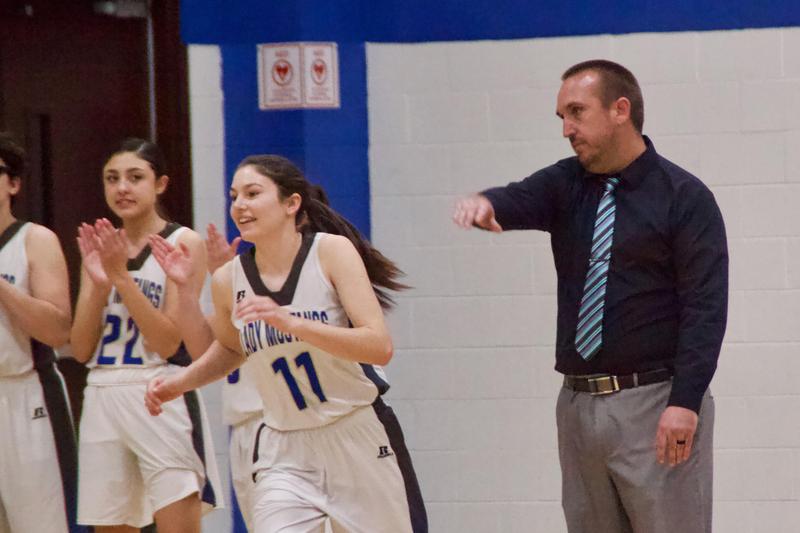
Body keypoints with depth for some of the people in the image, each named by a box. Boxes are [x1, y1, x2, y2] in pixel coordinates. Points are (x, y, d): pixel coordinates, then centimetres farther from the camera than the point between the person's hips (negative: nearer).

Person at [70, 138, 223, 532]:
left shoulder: (184, 244, -3)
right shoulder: (98, 248, 13)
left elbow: (167, 341, -12)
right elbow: (81, 349, 6)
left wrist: (122, 276, -18)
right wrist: (99, 283, -8)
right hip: (103, 401, 6)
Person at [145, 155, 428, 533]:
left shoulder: (333, 250, -12)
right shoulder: (229, 280, -2)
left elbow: (380, 347, -22)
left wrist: (291, 322, -33)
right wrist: (178, 384, 4)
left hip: (360, 440, -2)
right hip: (284, 452, 2)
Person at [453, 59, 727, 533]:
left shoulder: (684, 197, -3)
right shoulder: (567, 185, 12)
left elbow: (706, 307, -10)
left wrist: (685, 402, -19)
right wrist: (485, 203, -33)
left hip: (655, 403, -6)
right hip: (579, 403, 6)